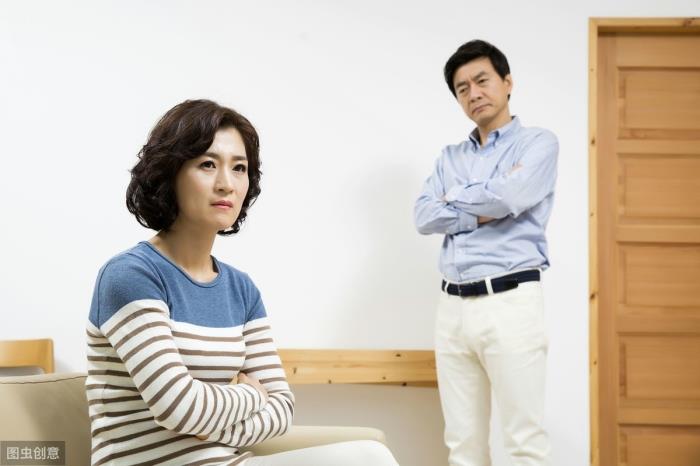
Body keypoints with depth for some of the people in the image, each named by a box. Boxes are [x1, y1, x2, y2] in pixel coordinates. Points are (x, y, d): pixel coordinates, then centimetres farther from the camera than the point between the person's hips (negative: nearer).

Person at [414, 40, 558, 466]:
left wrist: (455, 198, 2)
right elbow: (424, 217, 3)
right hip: (453, 307, 5)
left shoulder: (538, 143, 3)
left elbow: (509, 197, -15)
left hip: (510, 302, -5)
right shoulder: (450, 157, 18)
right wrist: (485, 213, -8)